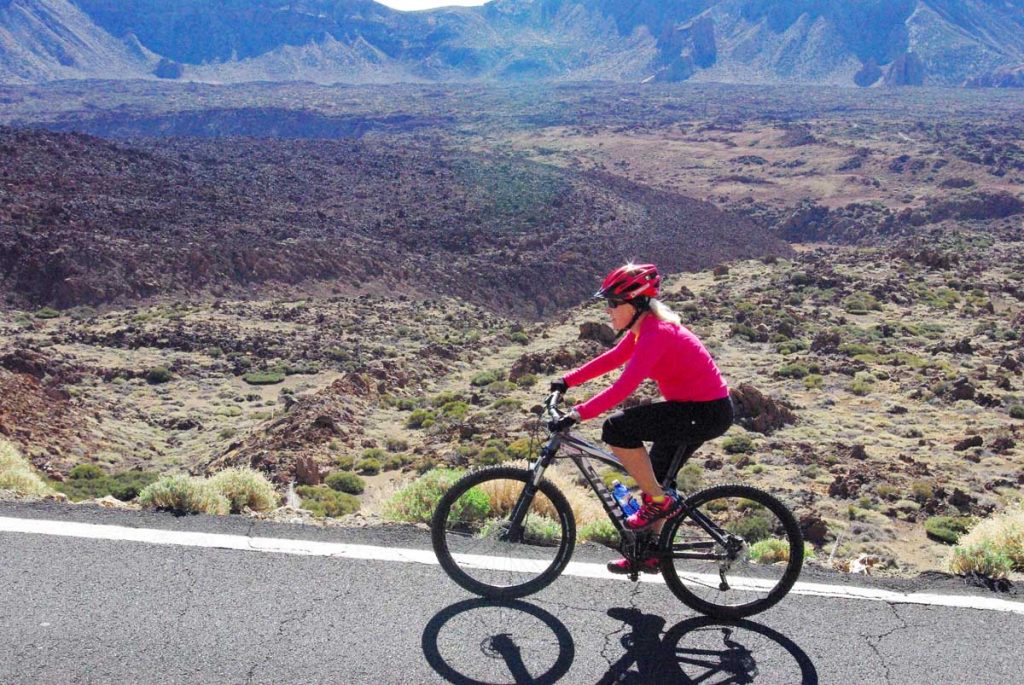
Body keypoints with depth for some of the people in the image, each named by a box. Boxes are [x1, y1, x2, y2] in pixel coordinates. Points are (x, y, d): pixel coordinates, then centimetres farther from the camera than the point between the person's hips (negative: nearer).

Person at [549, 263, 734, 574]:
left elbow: (624, 387, -31)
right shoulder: (645, 326, 6)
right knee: (655, 477, 18)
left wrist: (578, 414, -33)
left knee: (616, 428, -19)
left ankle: (660, 501, -5)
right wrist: (568, 380, 11)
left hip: (707, 411, -10)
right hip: (697, 408, 10)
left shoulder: (655, 333, -23)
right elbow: (612, 358, 15)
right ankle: (649, 554, 32)